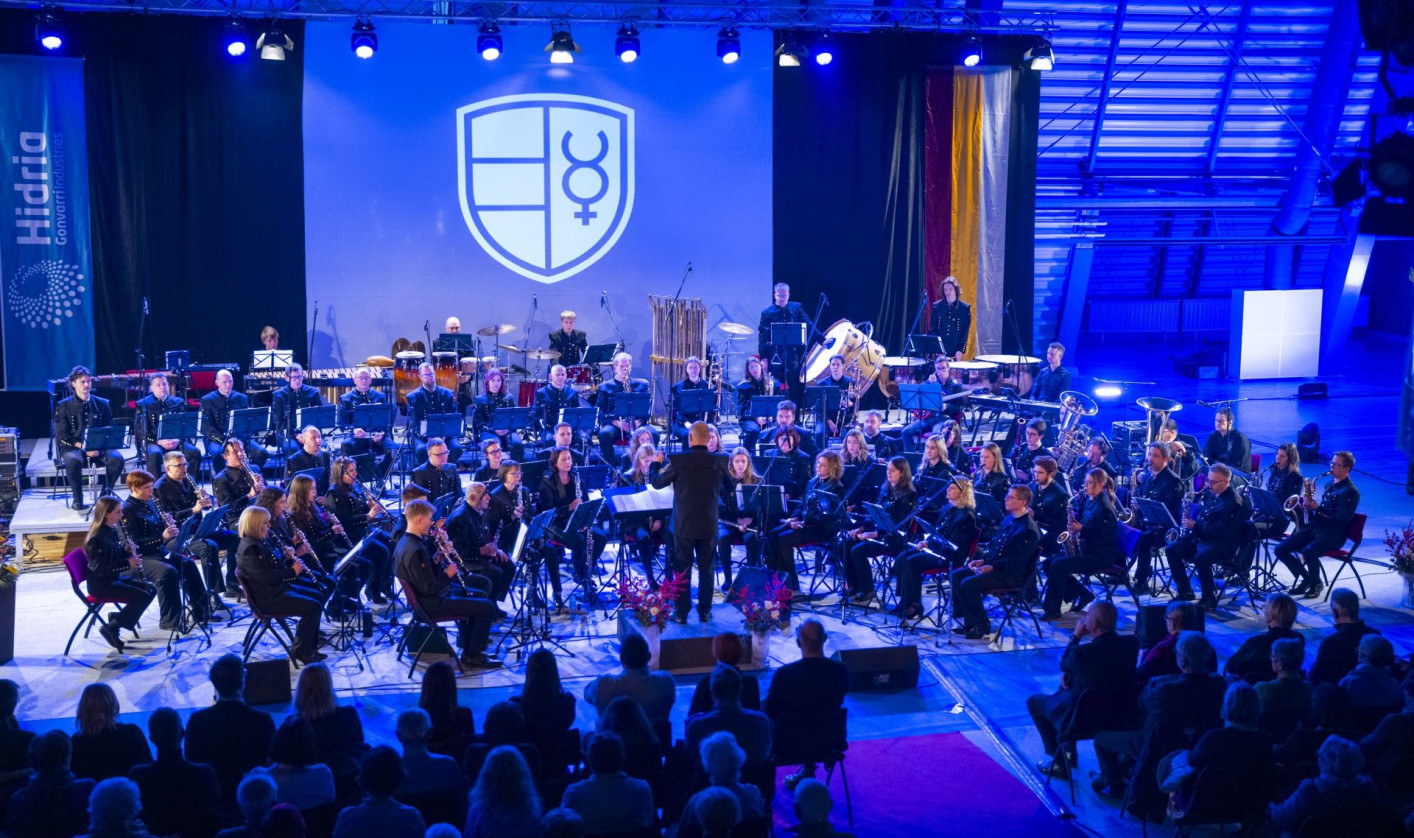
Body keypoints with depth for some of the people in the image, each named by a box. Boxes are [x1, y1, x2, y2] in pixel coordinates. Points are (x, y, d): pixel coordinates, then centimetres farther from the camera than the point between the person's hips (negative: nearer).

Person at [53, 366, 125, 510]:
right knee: (74, 460, -38)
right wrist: (83, 447, -17)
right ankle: (78, 500, -18)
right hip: (73, 448, -2)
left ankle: (105, 494, -10)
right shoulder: (64, 406, 4)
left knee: (117, 458, -29)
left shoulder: (103, 404, 12)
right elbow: (62, 436, -2)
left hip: (99, 448, 2)